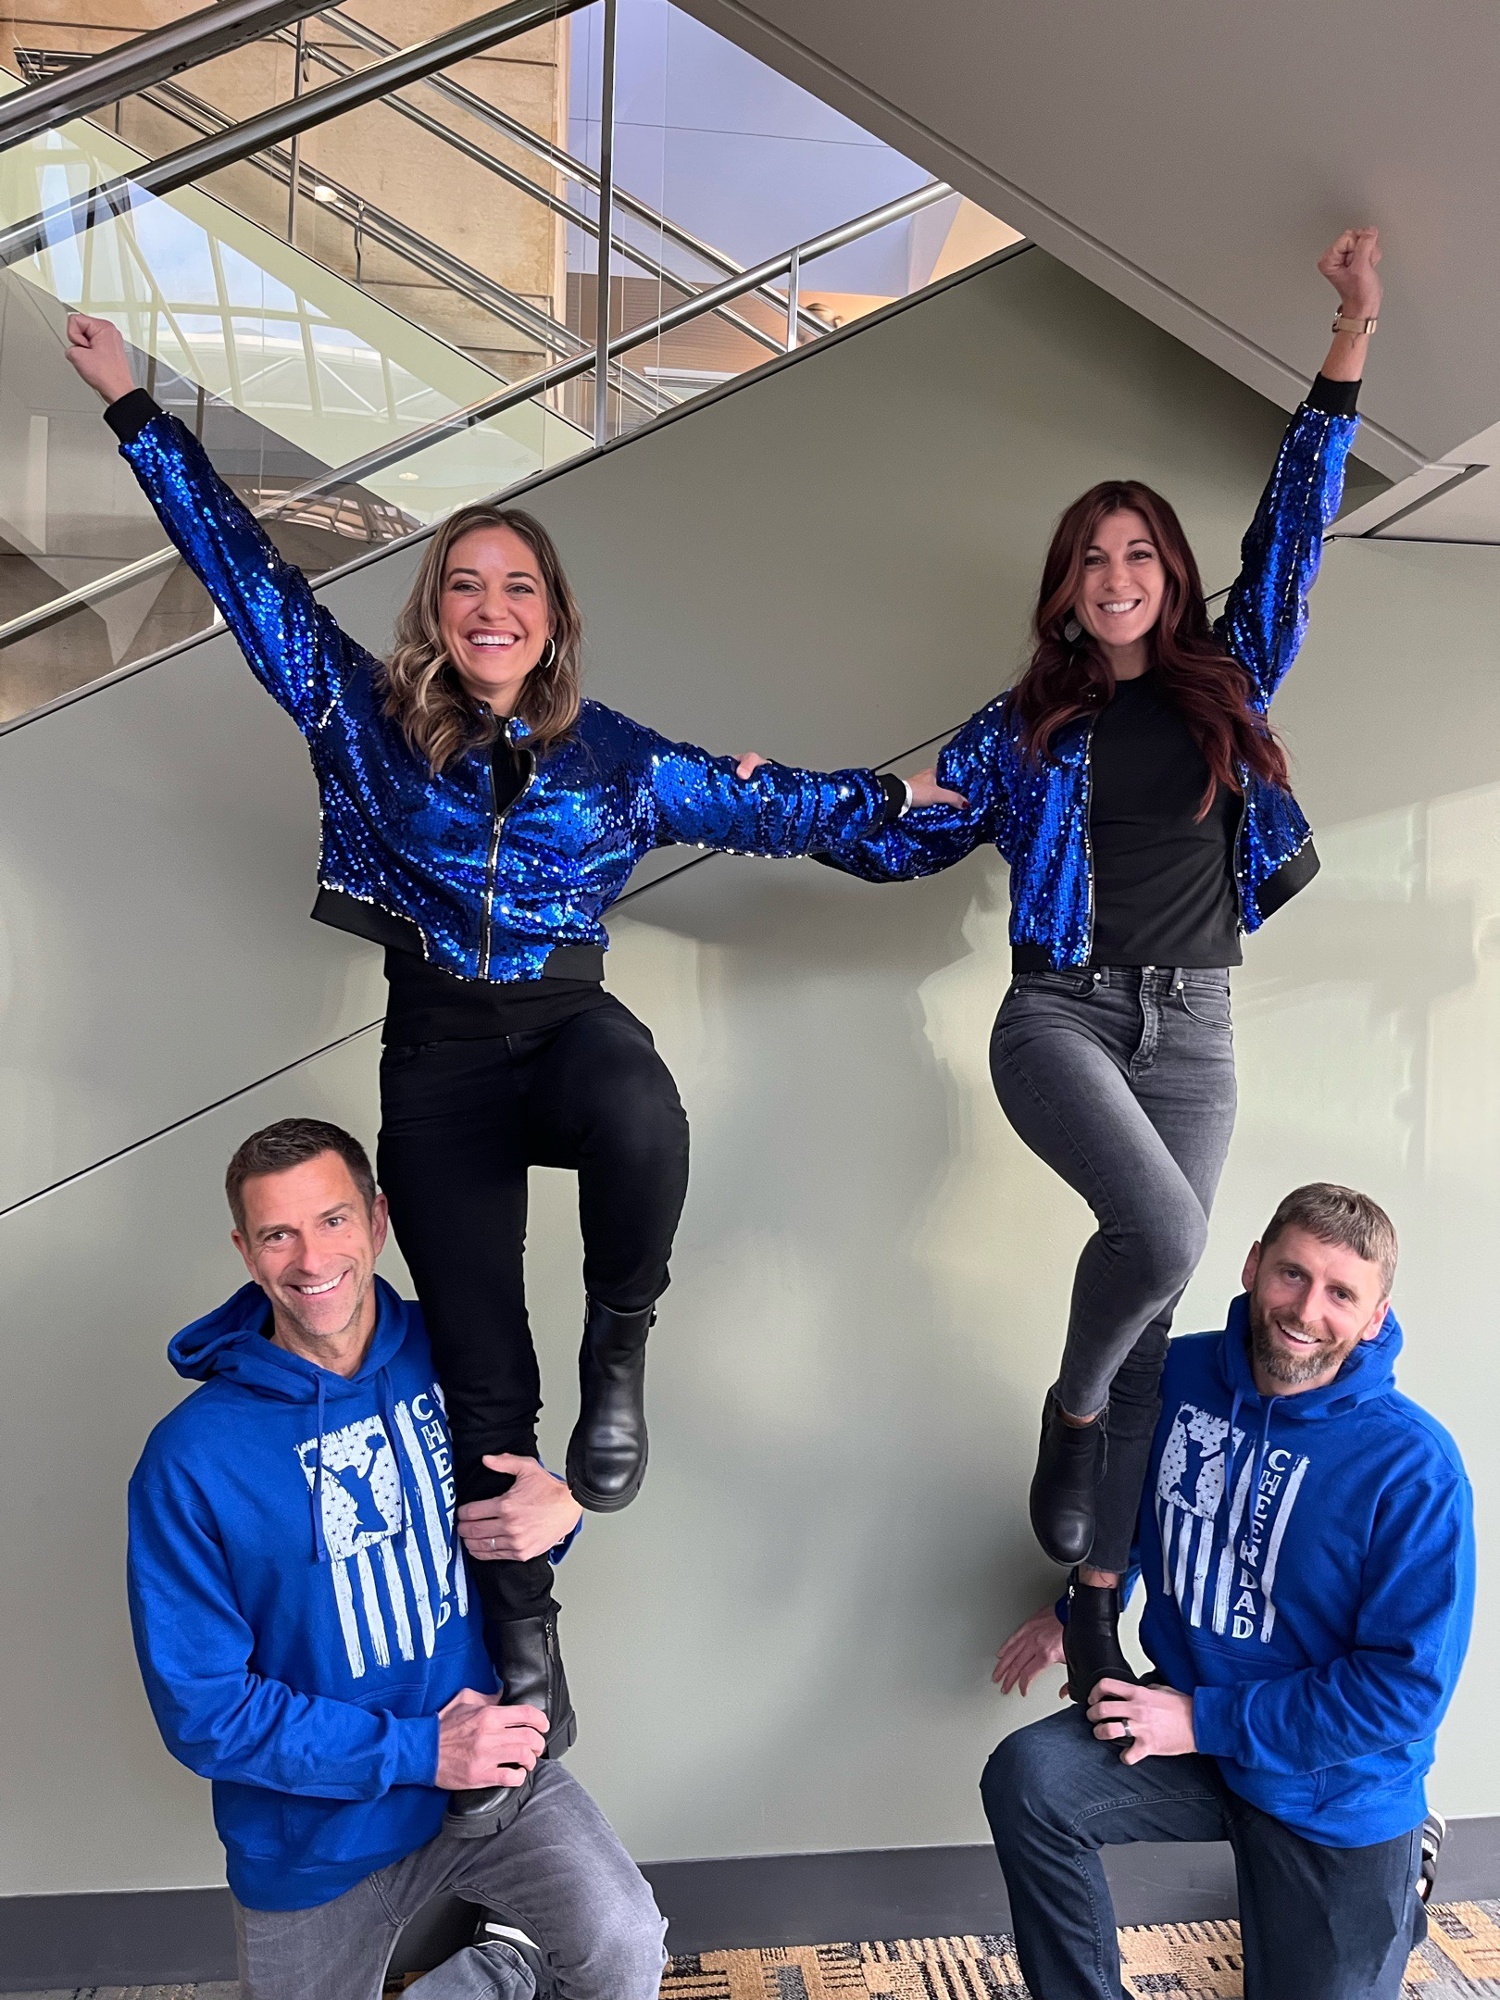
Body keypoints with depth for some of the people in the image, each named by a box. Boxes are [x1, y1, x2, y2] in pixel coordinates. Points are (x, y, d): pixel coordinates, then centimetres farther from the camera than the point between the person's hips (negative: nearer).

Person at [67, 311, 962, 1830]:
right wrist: (131, 409, 12)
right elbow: (242, 568, 8)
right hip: (437, 1054, 0)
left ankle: (620, 1351, -12)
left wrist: (900, 793, 19)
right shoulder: (365, 716, 4)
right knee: (484, 1383, -1)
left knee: (639, 1118, -41)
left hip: (569, 1023, 0)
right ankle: (521, 1637, 19)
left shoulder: (614, 756, 5)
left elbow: (761, 805, 17)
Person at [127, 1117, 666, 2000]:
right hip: (314, 1838, 0)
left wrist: (559, 1508, -19)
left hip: (490, 1758, 1)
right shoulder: (191, 1460, -18)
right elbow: (203, 1709, -15)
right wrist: (423, 1751, -20)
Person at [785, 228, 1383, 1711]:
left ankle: (1095, 1590, 12)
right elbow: (903, 836, 13)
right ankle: (1071, 1407, 4)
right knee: (1164, 1229, -27)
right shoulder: (1024, 730, 7)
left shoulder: (1224, 687, 10)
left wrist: (1352, 338, 7)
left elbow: (1291, 526, 9)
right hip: (1060, 1016, -2)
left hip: (1193, 1031, 3)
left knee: (1158, 1286, 2)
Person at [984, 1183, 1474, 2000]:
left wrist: (1205, 1721, -22)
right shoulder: (1179, 1374, -10)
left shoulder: (1415, 1467, -24)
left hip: (1336, 1788, -3)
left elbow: (1409, 1684, -22)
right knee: (1026, 1779, -21)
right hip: (1188, 1717, 3)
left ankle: (1404, 1862, 39)